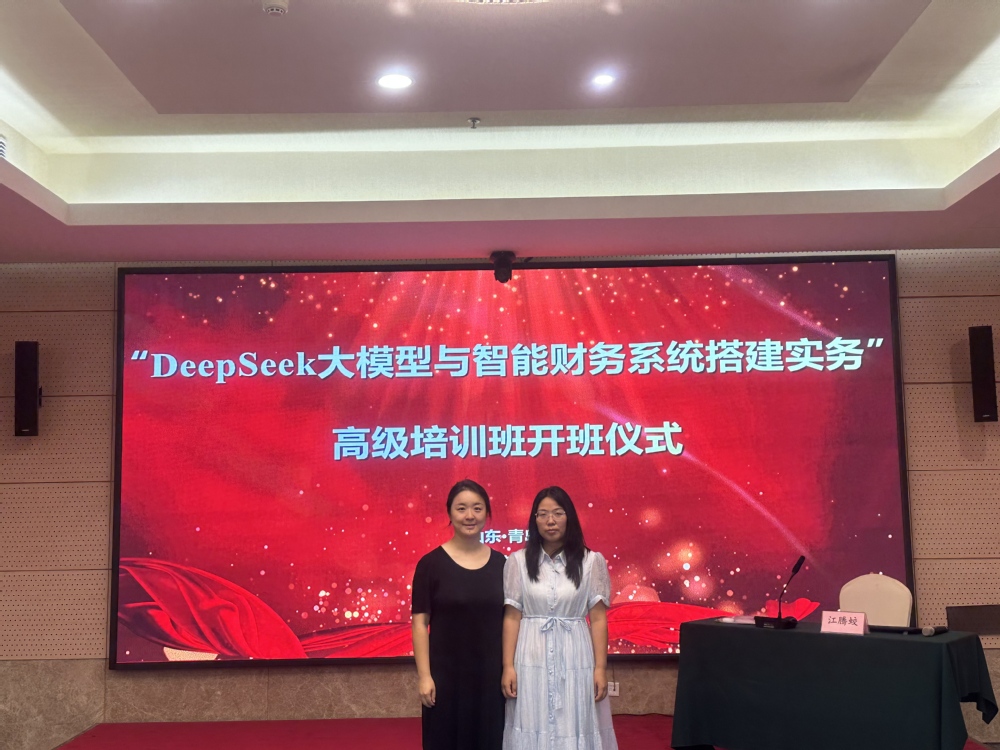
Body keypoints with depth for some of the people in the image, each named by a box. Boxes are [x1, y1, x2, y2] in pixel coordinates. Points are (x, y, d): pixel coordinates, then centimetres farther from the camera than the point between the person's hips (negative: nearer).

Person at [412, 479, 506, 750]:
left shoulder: (500, 563, 3)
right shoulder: (431, 563, -6)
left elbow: (507, 620, 8)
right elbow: (420, 622, -6)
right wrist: (424, 675, -11)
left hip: (491, 673, 3)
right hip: (446, 673, -3)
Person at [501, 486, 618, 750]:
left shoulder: (592, 561, 0)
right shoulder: (518, 561, 1)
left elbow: (598, 619, 0)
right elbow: (511, 617, 0)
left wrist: (601, 668, -4)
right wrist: (508, 666, -4)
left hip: (575, 660, 0)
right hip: (532, 661, 0)